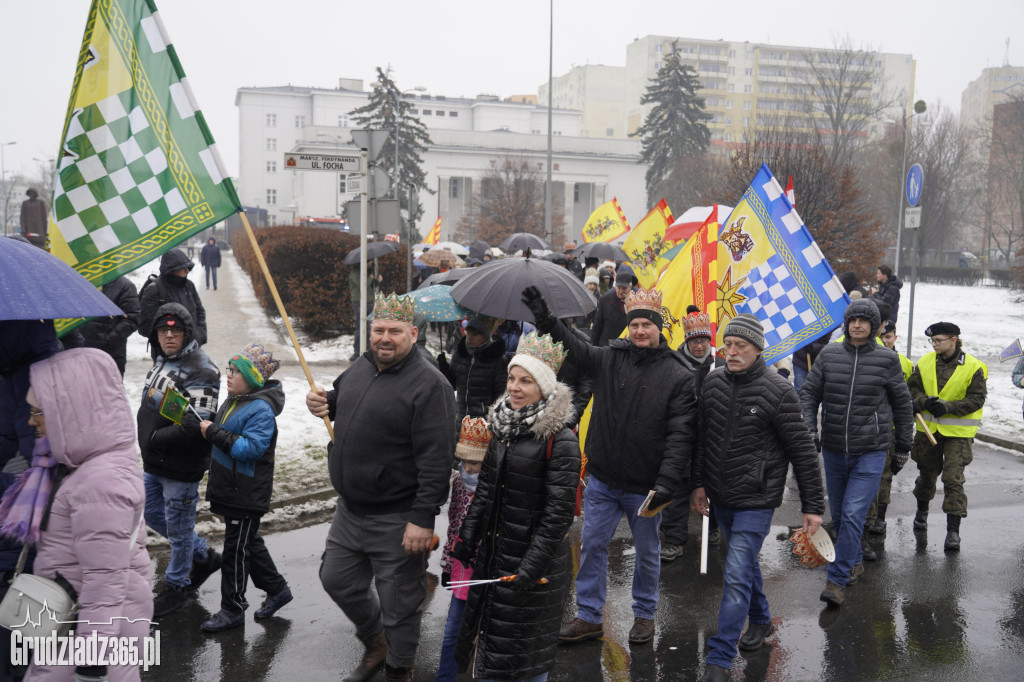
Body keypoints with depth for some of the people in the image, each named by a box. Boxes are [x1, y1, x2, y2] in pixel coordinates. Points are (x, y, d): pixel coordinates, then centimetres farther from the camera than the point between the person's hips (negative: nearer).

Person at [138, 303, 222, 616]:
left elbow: (195, 426, -27)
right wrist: (143, 435, 8)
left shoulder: (201, 370, -21)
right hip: (154, 463, 10)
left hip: (181, 467, -10)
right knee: (152, 514, 22)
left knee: (178, 527, 6)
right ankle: (203, 556, 38)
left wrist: (154, 439, -19)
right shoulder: (162, 361, 8)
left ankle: (176, 588, 26)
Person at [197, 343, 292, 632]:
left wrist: (214, 433, -27)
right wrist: (205, 428, 7)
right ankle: (277, 589, 35)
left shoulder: (261, 409, -21)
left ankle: (232, 609, 16)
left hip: (247, 495, -10)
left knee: (236, 549, 2)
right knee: (249, 543, 20)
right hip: (231, 489, 10)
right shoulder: (234, 400, 9)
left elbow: (251, 448, -30)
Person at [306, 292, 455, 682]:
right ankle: (376, 645, 45)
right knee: (337, 581, 22)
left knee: (398, 604, 6)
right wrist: (323, 403, 4)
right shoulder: (361, 366, 6)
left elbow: (435, 459, -22)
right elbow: (342, 399, 28)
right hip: (350, 509, 8)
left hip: (397, 520, -8)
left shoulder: (429, 385, -18)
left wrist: (423, 518, -25)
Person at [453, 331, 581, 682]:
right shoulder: (503, 427, 6)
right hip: (494, 551, 7)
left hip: (537, 559, -7)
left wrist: (531, 568, -19)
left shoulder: (560, 441, -17)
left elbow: (558, 512, -18)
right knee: (486, 636, 17)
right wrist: (466, 540, 10)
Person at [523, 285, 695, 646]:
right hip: (603, 480, 3)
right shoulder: (609, 358, 2)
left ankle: (645, 614, 35)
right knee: (592, 545, 10)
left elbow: (680, 435, -13)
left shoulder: (678, 376, -8)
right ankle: (589, 616, 25)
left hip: (645, 485, -2)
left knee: (647, 552, 14)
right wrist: (546, 320, -17)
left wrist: (667, 482, -22)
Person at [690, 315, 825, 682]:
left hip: (756, 500, -6)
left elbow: (803, 451, -11)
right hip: (720, 497, 6)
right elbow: (701, 437, 12)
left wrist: (812, 506, -9)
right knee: (746, 563, 24)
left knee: (736, 575, -9)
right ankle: (761, 620, 47)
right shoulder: (713, 382, 1)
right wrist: (699, 483, 12)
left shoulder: (778, 390, -15)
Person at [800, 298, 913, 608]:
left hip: (871, 451, -3)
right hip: (833, 449, 3)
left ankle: (837, 579, -5)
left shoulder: (887, 359, -4)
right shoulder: (829, 354, 1)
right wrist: (809, 427, -9)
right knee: (838, 514, 15)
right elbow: (809, 392, 5)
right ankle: (854, 562, 37)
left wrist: (904, 442, 12)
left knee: (853, 514, -11)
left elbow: (901, 402, 7)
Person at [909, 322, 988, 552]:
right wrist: (923, 401, -15)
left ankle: (953, 530, -3)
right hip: (928, 428, 4)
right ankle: (922, 511, 44)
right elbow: (913, 387, 6)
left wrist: (947, 407, -22)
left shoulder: (973, 367, -10)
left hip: (958, 432, -4)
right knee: (926, 473, 18)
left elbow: (977, 399, -11)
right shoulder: (925, 362, 1)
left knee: (953, 478, -10)